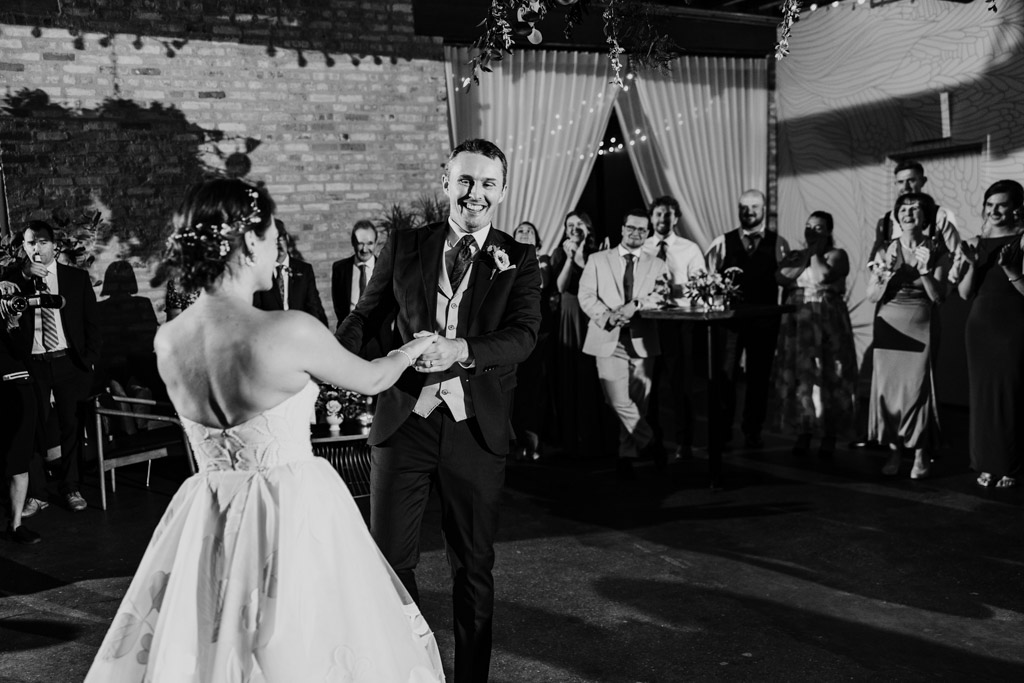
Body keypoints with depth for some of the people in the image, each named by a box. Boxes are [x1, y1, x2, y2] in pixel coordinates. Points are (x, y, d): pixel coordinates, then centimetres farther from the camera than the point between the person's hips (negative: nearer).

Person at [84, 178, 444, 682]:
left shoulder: (167, 341, -3)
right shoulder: (290, 330, -19)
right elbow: (370, 379, -1)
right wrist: (412, 349, 19)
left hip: (209, 520, 5)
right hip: (294, 517, -5)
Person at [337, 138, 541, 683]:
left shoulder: (520, 261, 2)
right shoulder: (404, 246, 6)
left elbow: (523, 335, -12)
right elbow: (366, 316, 6)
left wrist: (461, 349, -30)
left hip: (476, 429, -1)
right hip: (403, 419, 1)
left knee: (473, 564, 12)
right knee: (388, 557, 7)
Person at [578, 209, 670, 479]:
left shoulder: (657, 265, 13)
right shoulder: (598, 260, 9)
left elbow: (663, 295, -3)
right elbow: (586, 296, 1)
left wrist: (635, 305, -20)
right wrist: (608, 317, -16)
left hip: (642, 340, 2)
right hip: (609, 339, -1)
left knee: (638, 402, 4)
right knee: (619, 402, -14)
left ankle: (627, 456, 21)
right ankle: (650, 443, 2)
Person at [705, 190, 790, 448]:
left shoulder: (778, 244, 5)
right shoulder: (722, 243, 5)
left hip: (764, 321, 1)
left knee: (759, 376, 8)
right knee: (724, 375, -1)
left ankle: (753, 432, 20)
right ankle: (722, 430, 11)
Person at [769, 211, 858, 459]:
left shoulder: (836, 255, 1)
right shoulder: (794, 255, 14)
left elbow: (823, 276, -18)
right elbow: (781, 277, -4)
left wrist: (815, 252, -5)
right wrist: (805, 259, -8)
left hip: (827, 323, -4)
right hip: (796, 323, 4)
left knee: (826, 378, -3)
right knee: (798, 378, 4)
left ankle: (829, 437, 5)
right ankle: (803, 434, 13)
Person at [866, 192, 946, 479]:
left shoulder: (936, 250, 2)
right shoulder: (885, 251, 5)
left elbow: (938, 297, -4)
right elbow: (872, 296, 4)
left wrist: (925, 271, -18)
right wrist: (887, 275, -13)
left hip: (920, 327, -2)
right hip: (889, 326, 2)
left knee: (918, 387, -5)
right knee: (888, 386, -1)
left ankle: (921, 455, 5)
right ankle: (893, 451, 8)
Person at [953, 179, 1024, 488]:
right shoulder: (976, 243, 9)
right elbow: (965, 294, 5)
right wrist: (973, 265, -11)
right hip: (980, 326, 4)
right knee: (982, 394, 6)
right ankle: (987, 464, 15)